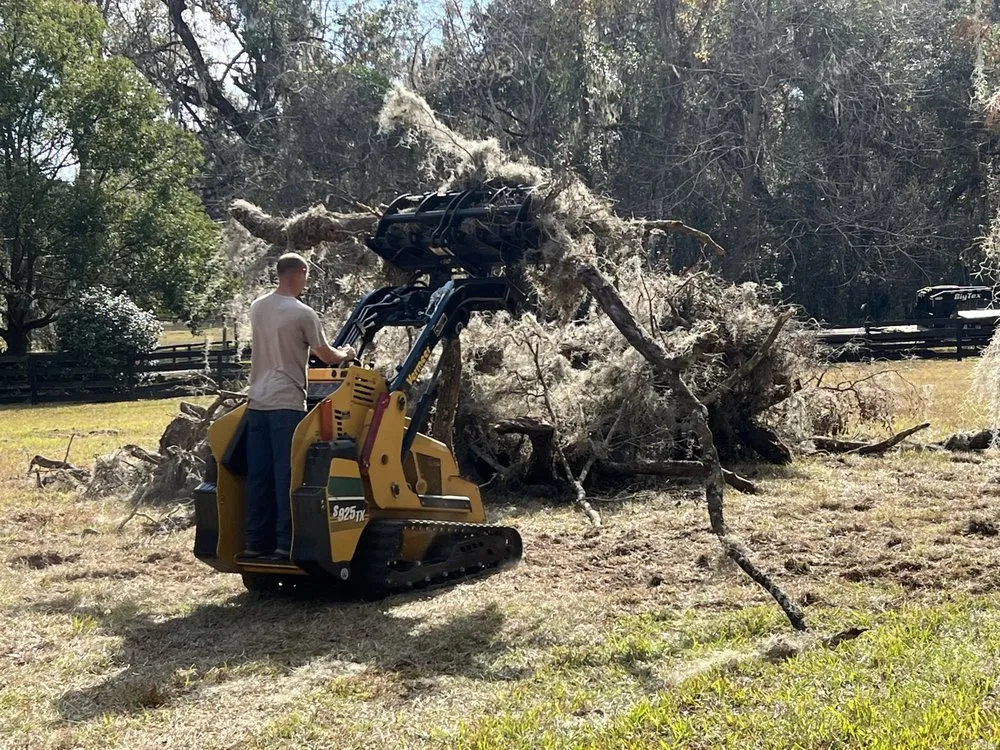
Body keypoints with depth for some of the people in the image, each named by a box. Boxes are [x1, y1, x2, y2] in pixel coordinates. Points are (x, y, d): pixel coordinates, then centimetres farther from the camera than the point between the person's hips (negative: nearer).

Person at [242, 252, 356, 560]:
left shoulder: (257, 308, 10)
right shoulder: (303, 314, -10)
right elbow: (327, 356, -2)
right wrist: (347, 354, 21)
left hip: (257, 402, 6)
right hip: (287, 404, -6)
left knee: (258, 475, 8)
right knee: (287, 475, -2)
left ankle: (256, 542, 12)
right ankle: (286, 543, 0)